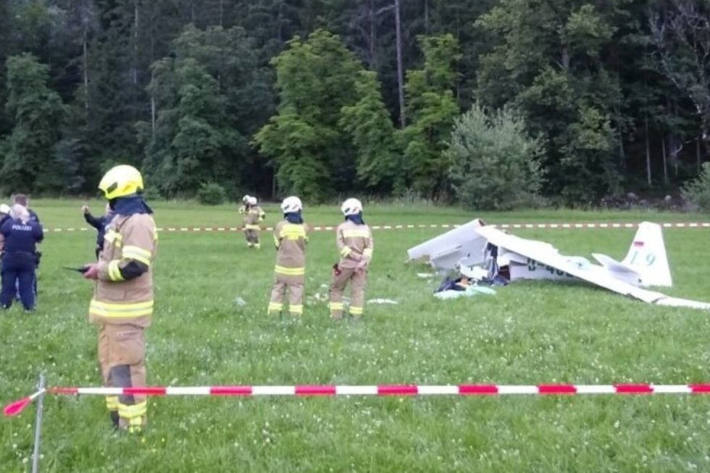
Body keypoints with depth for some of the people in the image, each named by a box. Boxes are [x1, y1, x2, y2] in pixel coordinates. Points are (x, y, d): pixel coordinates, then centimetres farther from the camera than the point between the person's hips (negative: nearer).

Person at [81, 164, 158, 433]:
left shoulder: (138, 222, -18)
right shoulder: (121, 219, 14)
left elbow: (133, 266, -27)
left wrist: (100, 271, -14)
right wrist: (99, 267, 5)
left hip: (126, 310, -10)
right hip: (113, 307, 10)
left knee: (126, 365, -5)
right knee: (110, 361, 17)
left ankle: (132, 425, 2)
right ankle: (118, 415, 29)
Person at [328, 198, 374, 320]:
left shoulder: (342, 227, -4)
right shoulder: (366, 228, 5)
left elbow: (341, 247, -13)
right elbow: (369, 248, -3)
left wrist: (355, 256, -13)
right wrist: (363, 261, -10)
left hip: (346, 264, -2)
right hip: (361, 265, 3)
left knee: (336, 288, 12)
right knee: (357, 290, 6)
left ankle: (336, 315, 10)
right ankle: (356, 317, 4)